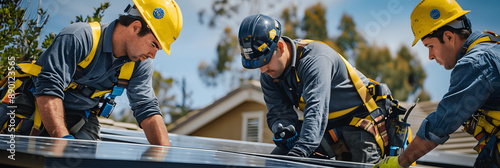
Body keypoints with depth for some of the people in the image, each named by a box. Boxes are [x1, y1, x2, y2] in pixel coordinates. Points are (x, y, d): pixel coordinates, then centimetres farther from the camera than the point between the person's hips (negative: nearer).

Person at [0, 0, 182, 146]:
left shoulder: (141, 64, -5)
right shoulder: (79, 37, -26)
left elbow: (147, 109, -8)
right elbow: (48, 89, -33)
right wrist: (64, 140, -43)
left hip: (80, 117, 5)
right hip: (41, 109, -4)